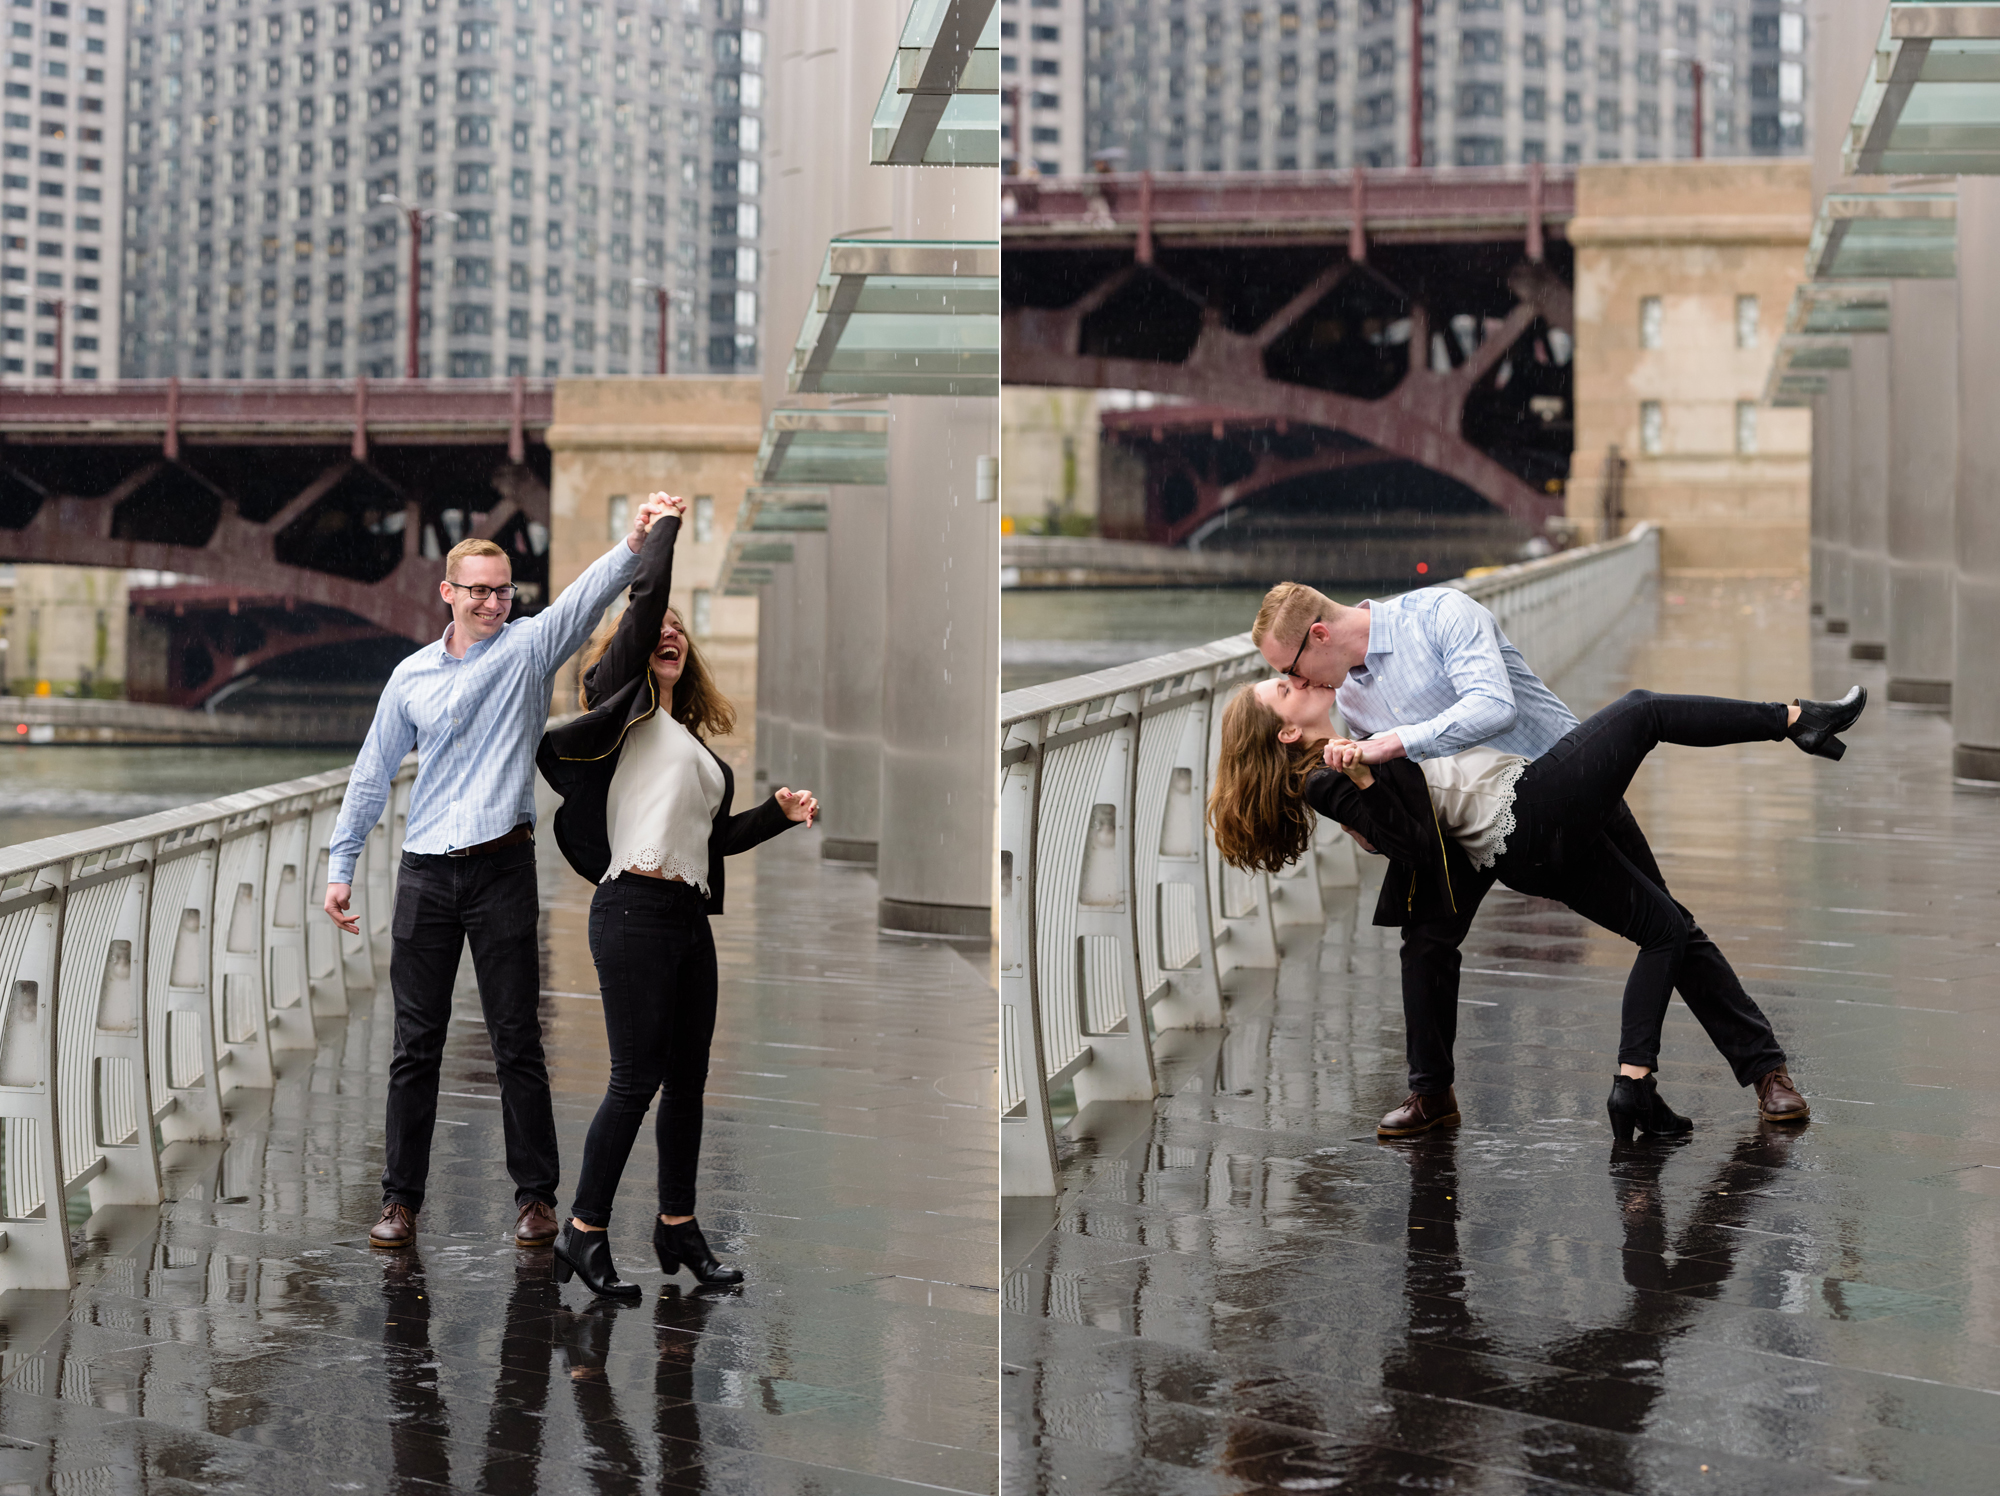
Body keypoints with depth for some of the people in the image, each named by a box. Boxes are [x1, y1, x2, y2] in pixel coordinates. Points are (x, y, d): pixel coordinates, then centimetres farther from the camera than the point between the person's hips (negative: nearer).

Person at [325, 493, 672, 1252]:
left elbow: (584, 598, -17)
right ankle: (400, 1198, 11)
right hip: (426, 874, 2)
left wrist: (634, 547, -35)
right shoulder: (412, 677, 9)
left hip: (502, 869, -2)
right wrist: (340, 864, 13)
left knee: (517, 1041, 1)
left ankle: (536, 1196, 9)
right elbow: (372, 774, 16)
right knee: (416, 1045, 5)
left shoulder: (528, 649, 2)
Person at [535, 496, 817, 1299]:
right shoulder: (622, 704, 2)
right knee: (637, 1078, -8)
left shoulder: (695, 740, 22)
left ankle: (678, 1227, 21)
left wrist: (777, 812, 14)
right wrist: (667, 523, 5)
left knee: (688, 1078, 11)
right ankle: (584, 1235, 1)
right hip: (635, 909, -8)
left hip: (690, 916, 8)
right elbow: (646, 595, -7)